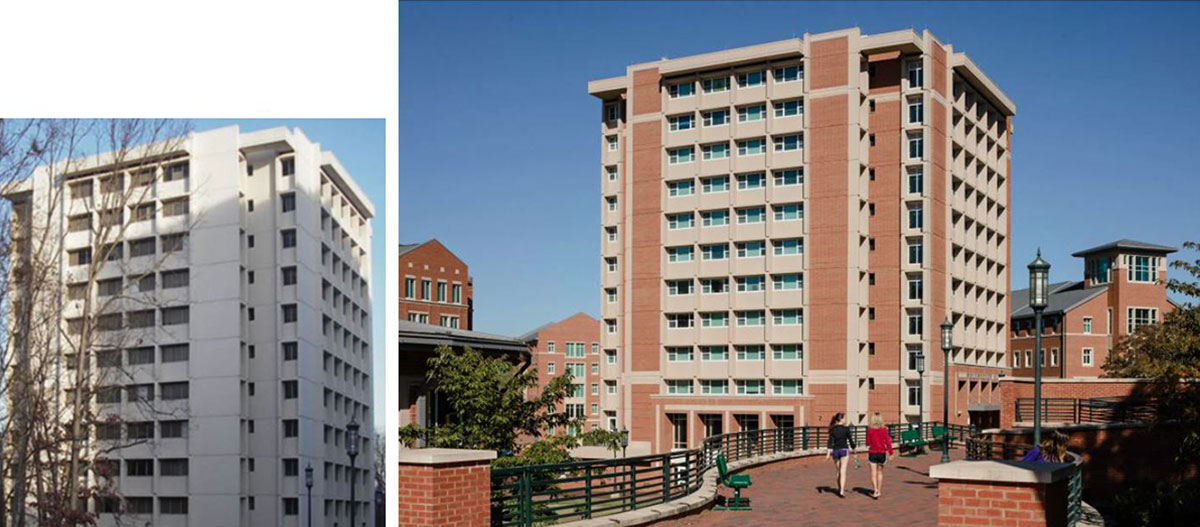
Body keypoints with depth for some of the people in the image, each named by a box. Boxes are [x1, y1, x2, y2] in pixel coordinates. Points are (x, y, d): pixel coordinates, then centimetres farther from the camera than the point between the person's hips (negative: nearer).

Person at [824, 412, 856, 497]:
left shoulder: (833, 429, 2)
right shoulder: (846, 429, -5)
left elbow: (830, 442, -4)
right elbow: (851, 441, -1)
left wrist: (828, 453, -5)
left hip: (835, 451, 3)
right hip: (844, 450, -3)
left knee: (838, 471, 18)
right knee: (843, 472, -6)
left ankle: (840, 489, 29)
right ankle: (842, 491, -15)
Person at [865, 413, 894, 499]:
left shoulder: (869, 430, -7)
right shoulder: (884, 430, -6)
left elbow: (868, 443, 0)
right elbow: (888, 442, -9)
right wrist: (891, 453, -6)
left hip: (872, 453, -1)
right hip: (882, 453, 1)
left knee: (873, 473, -1)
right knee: (880, 472, 16)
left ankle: (875, 491, -17)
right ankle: (878, 491, 23)